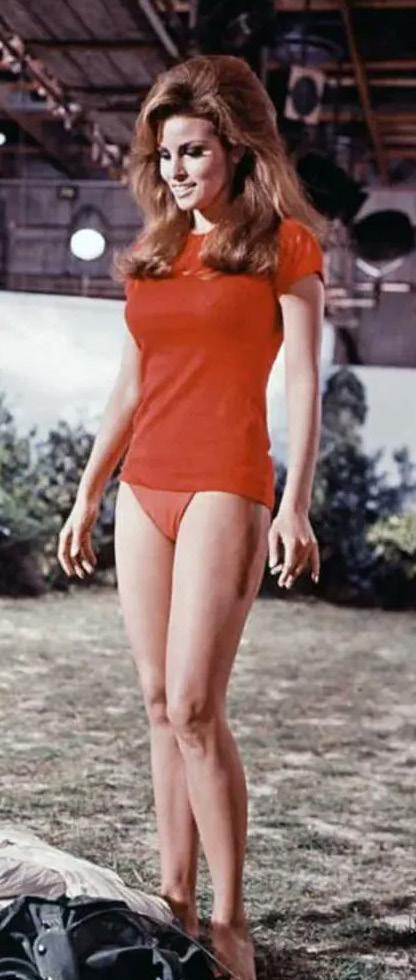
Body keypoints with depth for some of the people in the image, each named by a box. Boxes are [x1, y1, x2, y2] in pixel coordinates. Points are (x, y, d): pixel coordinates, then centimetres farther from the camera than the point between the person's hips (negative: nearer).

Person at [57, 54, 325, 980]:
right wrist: (87, 495, 15)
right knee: (160, 704, 6)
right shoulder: (153, 253, 16)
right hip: (145, 487, 6)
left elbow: (304, 385, -5)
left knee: (195, 706, -12)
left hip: (225, 485, -6)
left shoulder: (282, 243, 0)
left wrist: (295, 504, -14)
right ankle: (174, 896, 14)